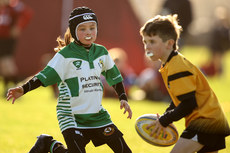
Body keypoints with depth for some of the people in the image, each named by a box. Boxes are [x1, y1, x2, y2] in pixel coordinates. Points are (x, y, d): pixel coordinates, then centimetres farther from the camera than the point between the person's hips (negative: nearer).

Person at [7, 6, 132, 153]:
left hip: (97, 113, 6)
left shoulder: (102, 52, 6)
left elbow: (115, 76, 20)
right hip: (70, 115, -6)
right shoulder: (65, 55, -10)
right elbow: (45, 76, -15)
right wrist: (23, 89, -28)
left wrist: (123, 98, 12)